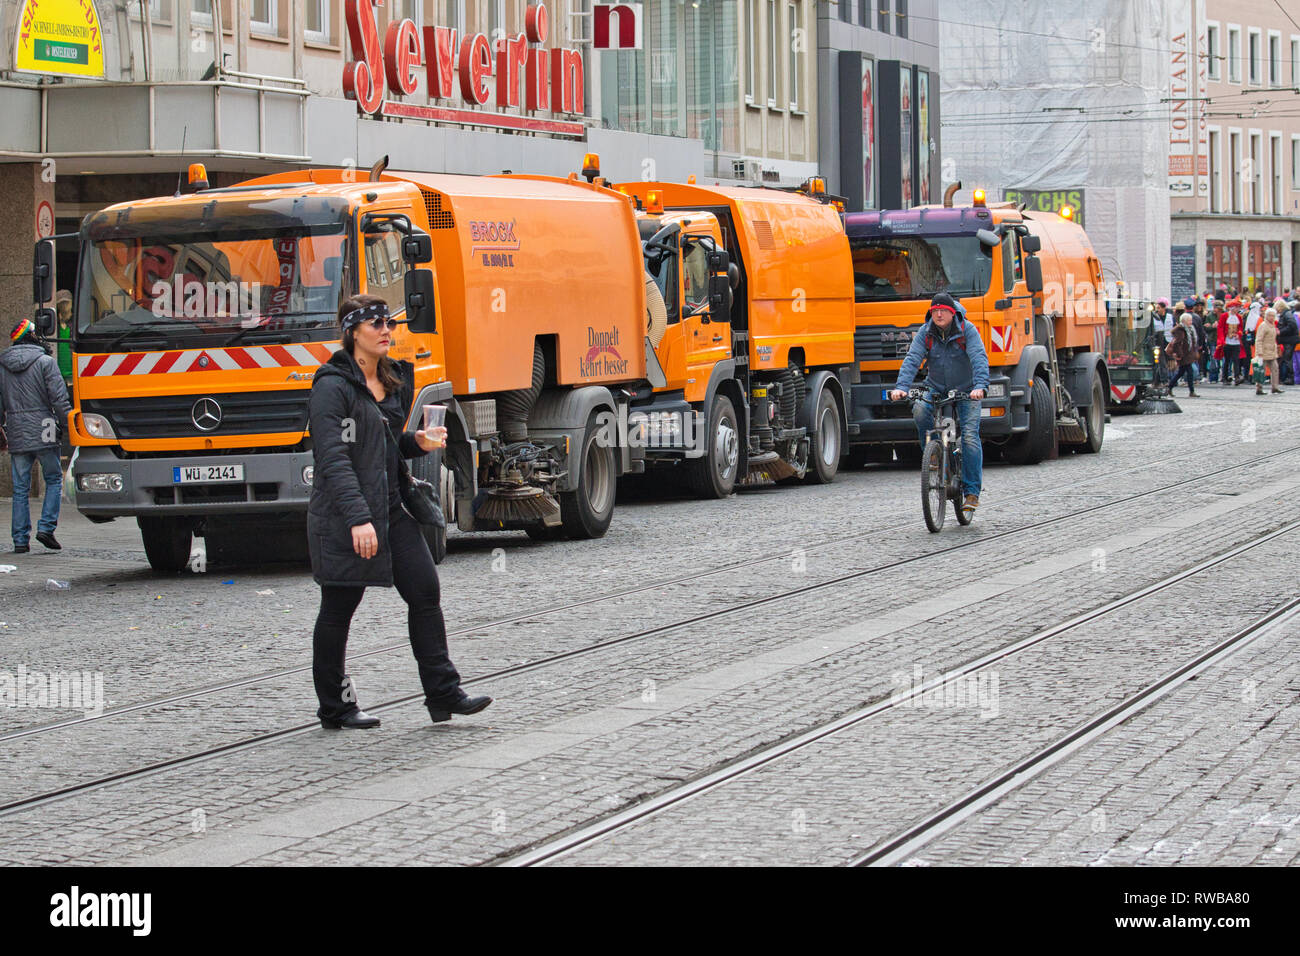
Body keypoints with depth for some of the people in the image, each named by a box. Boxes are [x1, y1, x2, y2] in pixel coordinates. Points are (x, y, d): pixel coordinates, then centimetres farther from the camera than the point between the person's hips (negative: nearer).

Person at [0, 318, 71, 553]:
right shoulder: (45, 362, -5)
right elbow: (59, 399, -8)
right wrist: (68, 426, -1)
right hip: (43, 434, -4)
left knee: (20, 489, 7)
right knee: (54, 480, 10)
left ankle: (21, 540, 5)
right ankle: (46, 527, -4)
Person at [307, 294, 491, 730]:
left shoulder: (394, 380, 13)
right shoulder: (333, 386, -13)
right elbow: (333, 457, -20)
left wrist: (418, 443, 2)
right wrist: (358, 518, -29)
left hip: (392, 506, 8)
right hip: (343, 514, -8)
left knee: (425, 590, -1)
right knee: (339, 607, 3)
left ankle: (443, 694, 3)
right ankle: (335, 708, 14)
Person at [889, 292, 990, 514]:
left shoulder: (967, 331, -14)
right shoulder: (925, 333, -6)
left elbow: (979, 359, -26)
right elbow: (912, 359, -16)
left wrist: (980, 386, -43)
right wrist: (901, 386, -34)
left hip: (966, 392, -2)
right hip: (937, 389, 3)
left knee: (970, 436, -17)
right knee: (920, 412, -29)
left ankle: (972, 491, -12)